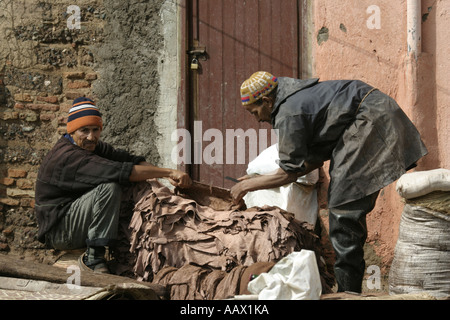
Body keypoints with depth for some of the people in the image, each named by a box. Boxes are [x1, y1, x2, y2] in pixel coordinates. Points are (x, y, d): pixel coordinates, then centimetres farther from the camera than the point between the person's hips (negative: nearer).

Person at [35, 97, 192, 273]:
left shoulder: (93, 146, 5)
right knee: (109, 187, -28)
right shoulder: (68, 156, -24)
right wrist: (169, 172, -29)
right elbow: (120, 171, -32)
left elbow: (130, 159, -1)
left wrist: (167, 176, -18)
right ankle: (93, 257, -24)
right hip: (58, 231, -9)